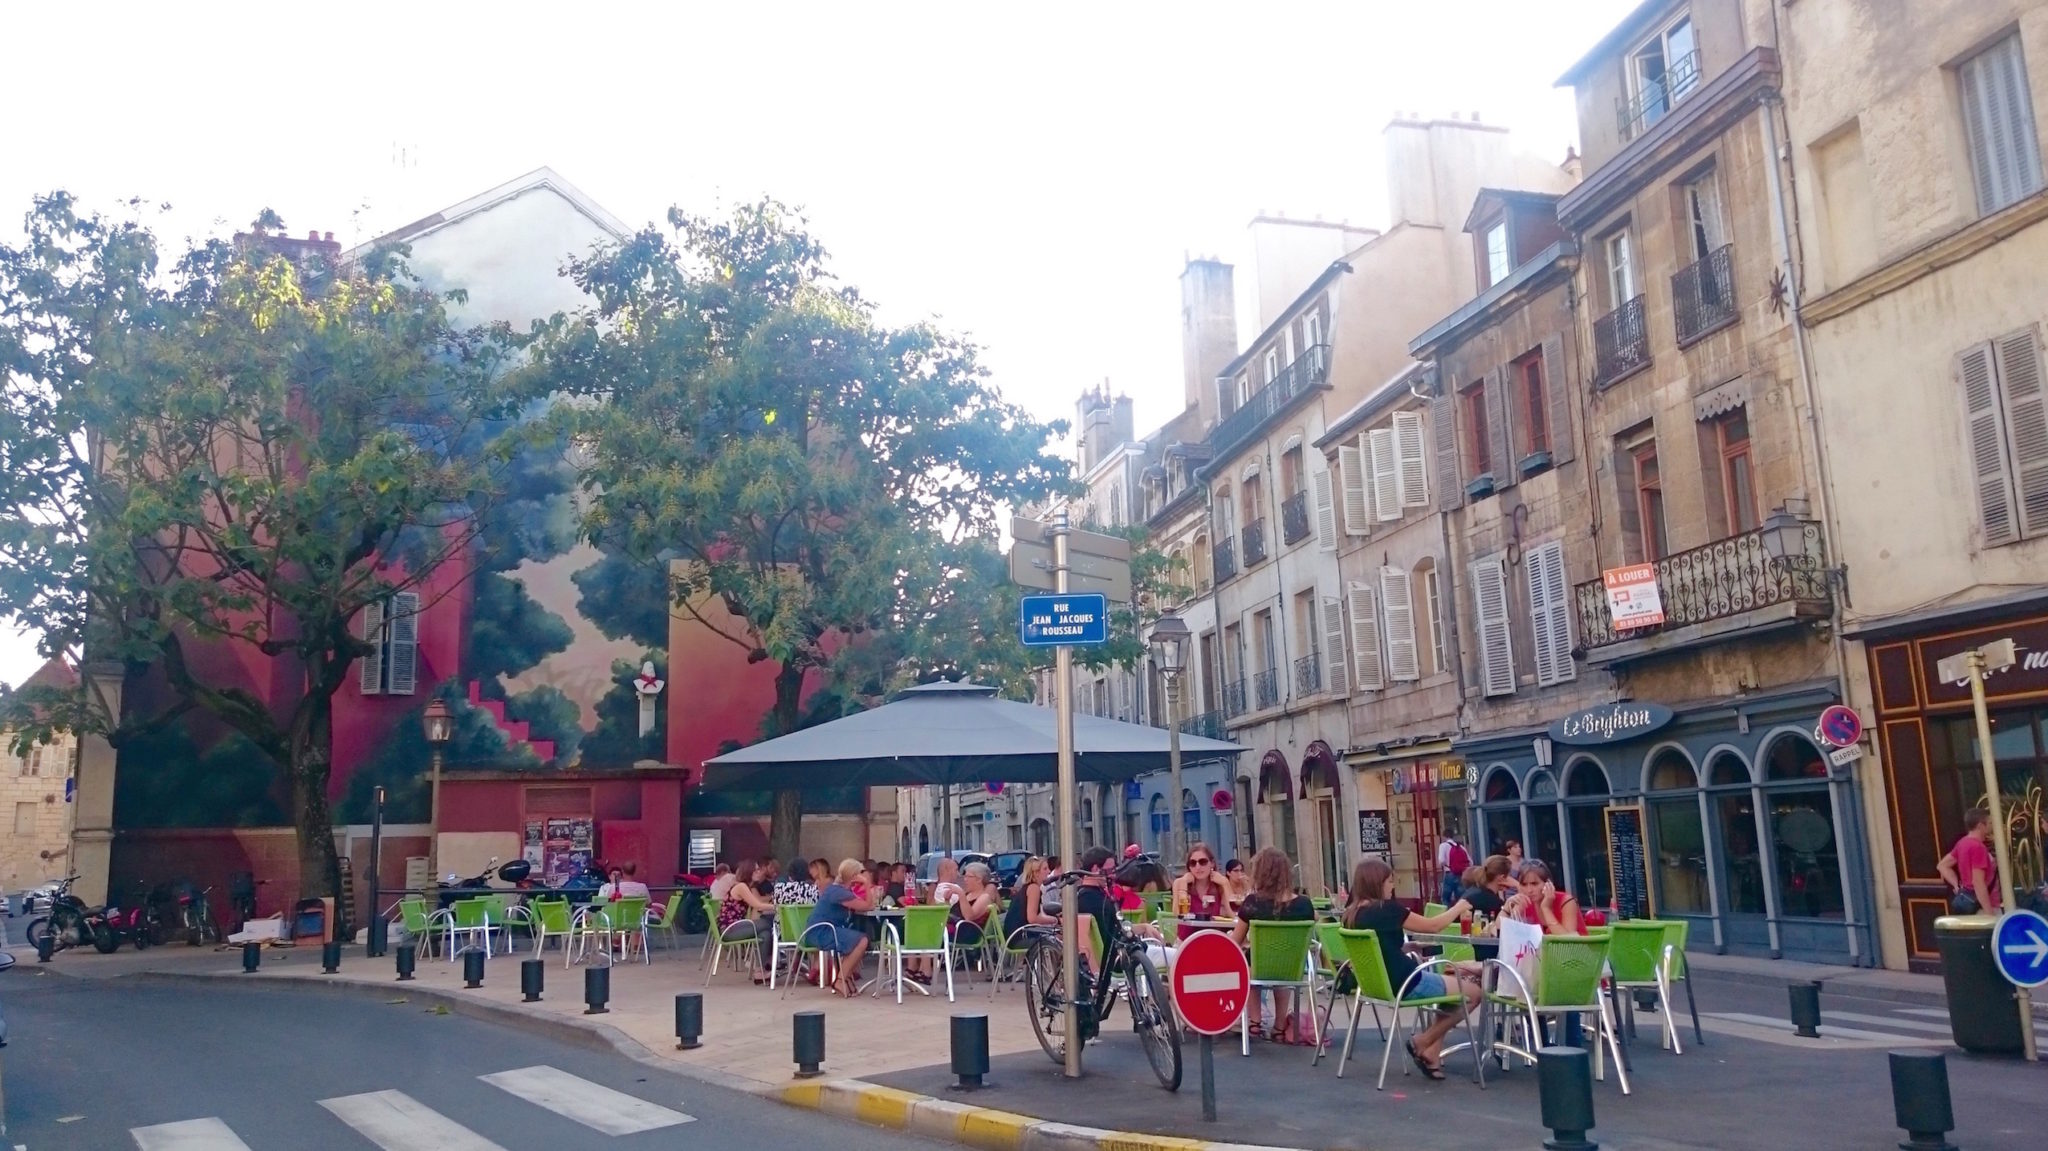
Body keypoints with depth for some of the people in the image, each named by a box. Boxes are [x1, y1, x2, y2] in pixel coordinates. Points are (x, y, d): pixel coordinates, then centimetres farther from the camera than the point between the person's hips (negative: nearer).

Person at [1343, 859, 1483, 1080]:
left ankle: (1431, 1054, 16)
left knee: (1451, 981, 23)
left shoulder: (1352, 914, 2)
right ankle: (1423, 1042, 9)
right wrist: (1458, 908, 8)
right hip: (1404, 984, -9)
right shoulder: (1386, 909, -20)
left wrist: (1410, 945, 13)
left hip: (1377, 984, 9)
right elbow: (1432, 925, -7)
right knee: (1474, 992, 6)